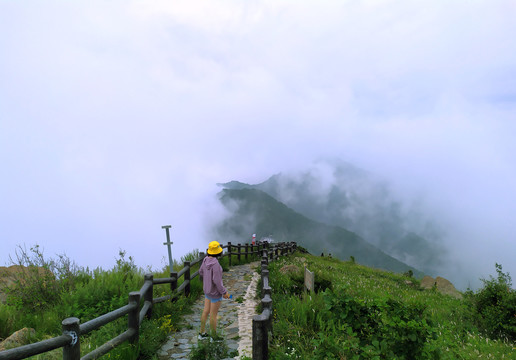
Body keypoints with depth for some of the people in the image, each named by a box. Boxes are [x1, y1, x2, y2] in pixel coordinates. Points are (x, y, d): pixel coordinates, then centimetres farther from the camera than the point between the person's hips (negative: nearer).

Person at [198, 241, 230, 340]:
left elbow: (201, 272, 10)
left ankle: (202, 333, 36)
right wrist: (224, 292, -16)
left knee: (206, 311, 22)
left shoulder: (206, 259, -6)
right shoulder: (216, 264, -32)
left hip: (207, 289, 8)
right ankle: (214, 337, 28)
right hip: (215, 292, -8)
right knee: (213, 315, 10)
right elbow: (217, 281, -28)